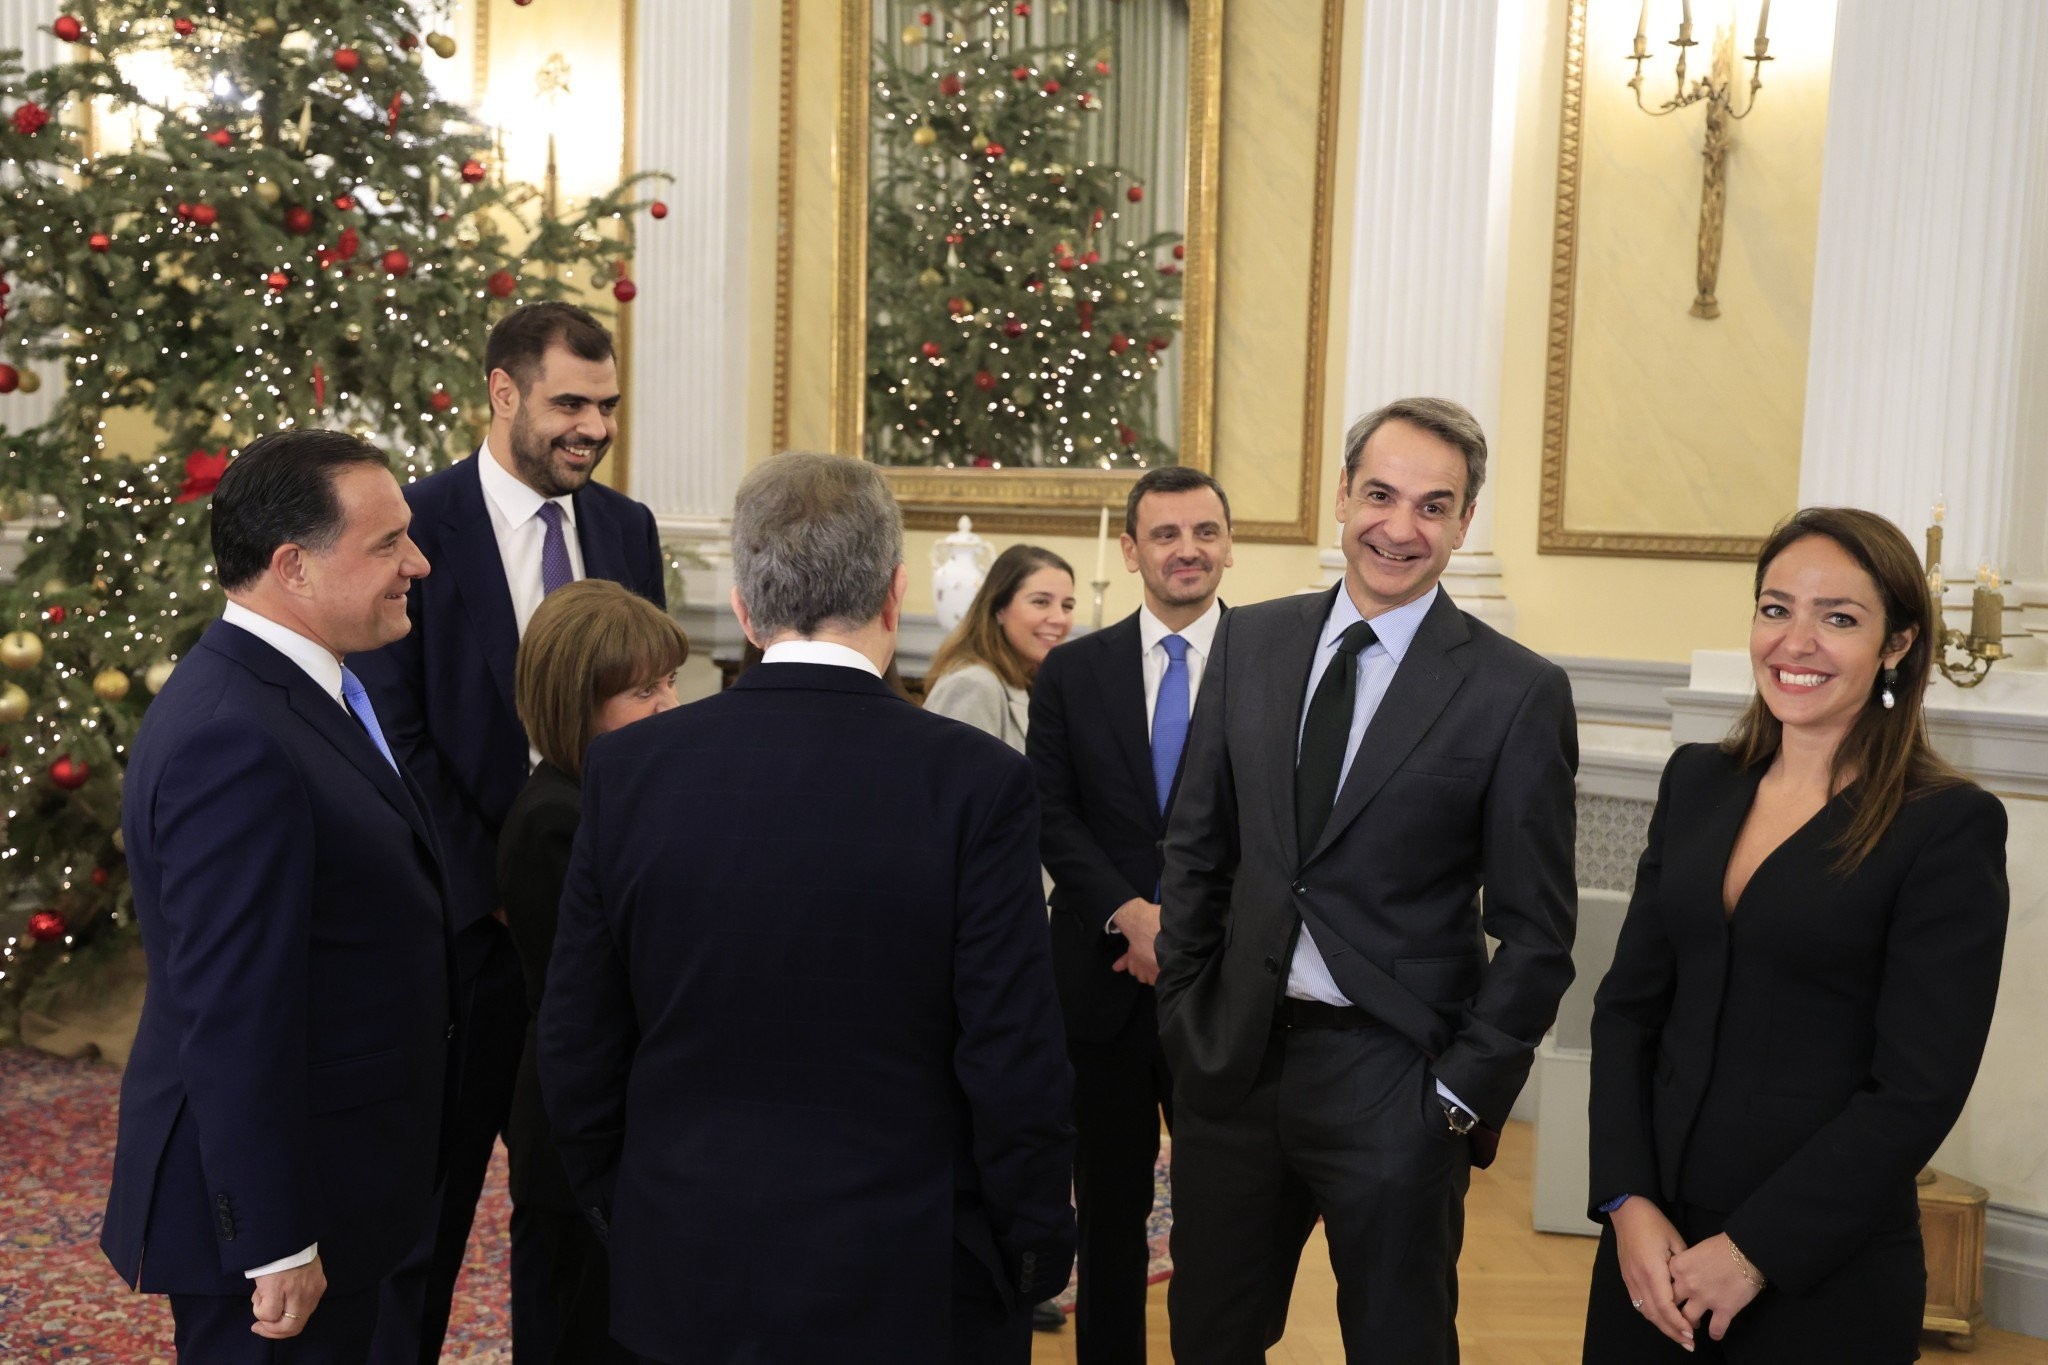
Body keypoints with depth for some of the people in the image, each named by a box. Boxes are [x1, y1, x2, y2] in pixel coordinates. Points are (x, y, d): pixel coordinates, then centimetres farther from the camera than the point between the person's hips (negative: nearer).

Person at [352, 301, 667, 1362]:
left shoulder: (628, 529, 6)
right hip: (465, 909, -4)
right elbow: (394, 737, -11)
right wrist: (490, 890, -14)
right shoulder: (416, 525, -9)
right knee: (431, 1183, 10)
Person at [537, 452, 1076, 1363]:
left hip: (689, 1270, 3)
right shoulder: (974, 781, -15)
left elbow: (575, 1047, 0)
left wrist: (620, 1214, 14)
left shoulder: (628, 768, -7)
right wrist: (1035, 1251, 0)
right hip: (906, 1286, -2)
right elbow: (1014, 1060, -14)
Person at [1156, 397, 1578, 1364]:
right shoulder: (1250, 642, 3)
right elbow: (1196, 843, 9)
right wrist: (1184, 1011, 5)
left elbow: (1536, 932, -6)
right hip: (1230, 1058, 4)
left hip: (1392, 1080, -3)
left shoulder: (1518, 692, -8)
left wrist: (1463, 1094, -9)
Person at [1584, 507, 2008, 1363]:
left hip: (1823, 1277, -4)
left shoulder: (1950, 825, -10)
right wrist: (1628, 1202, -7)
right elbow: (1628, 1003, 3)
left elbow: (1919, 1090, -13)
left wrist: (1755, 1251, -13)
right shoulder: (1697, 780, 4)